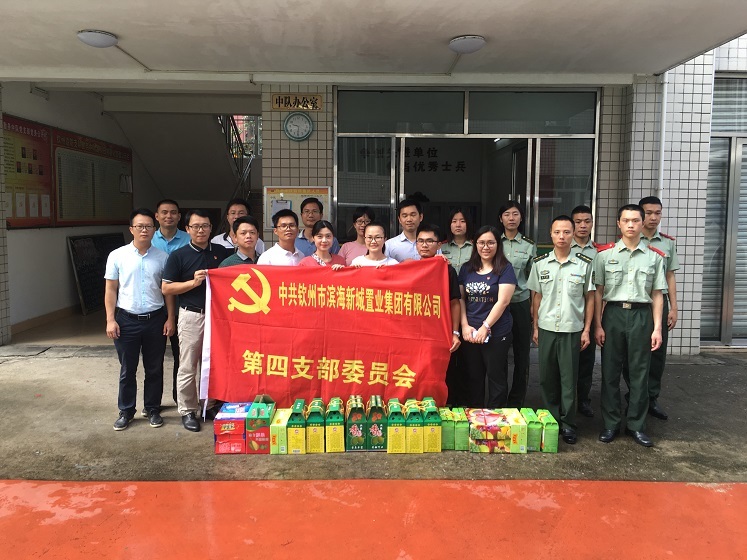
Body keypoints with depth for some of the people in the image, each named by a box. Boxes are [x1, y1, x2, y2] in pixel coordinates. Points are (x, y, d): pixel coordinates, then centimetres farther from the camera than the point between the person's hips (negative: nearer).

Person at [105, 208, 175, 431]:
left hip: (155, 320, 1)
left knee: (154, 369, 10)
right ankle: (126, 412, 23)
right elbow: (110, 290, 2)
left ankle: (153, 410, 24)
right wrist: (110, 320, -4)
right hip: (127, 320, -1)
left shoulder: (162, 257, 2)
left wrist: (170, 318, 0)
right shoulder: (117, 256, 0)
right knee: (127, 370, 9)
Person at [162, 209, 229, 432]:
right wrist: (193, 282, -15)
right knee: (188, 367, 3)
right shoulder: (179, 255, -2)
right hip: (191, 316, -3)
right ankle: (187, 411, 16)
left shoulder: (222, 252, 6)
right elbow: (166, 288, -4)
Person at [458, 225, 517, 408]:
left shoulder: (505, 269, -4)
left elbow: (502, 301, -12)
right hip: (469, 334, 4)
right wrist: (465, 326, -5)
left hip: (496, 334, -4)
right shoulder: (466, 269, 8)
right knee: (473, 377, 13)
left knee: (496, 378, 6)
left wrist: (485, 327, -16)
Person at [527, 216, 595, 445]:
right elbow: (536, 296, 8)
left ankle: (568, 424, 15)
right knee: (547, 377, 9)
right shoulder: (540, 263, 3)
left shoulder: (584, 263, -1)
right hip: (546, 329, 2)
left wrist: (586, 329, 0)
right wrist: (535, 327, 5)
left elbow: (589, 297, 3)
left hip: (572, 330, -2)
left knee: (569, 379, 3)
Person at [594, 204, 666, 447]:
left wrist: (657, 328, 0)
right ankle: (611, 423, 17)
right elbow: (598, 292, 2)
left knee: (639, 373, 7)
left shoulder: (654, 256, 5)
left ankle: (636, 425, 20)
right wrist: (598, 325, -3)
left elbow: (657, 295, 6)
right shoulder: (605, 254, 2)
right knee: (610, 371, 5)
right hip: (613, 314, 0)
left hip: (641, 315, 1)